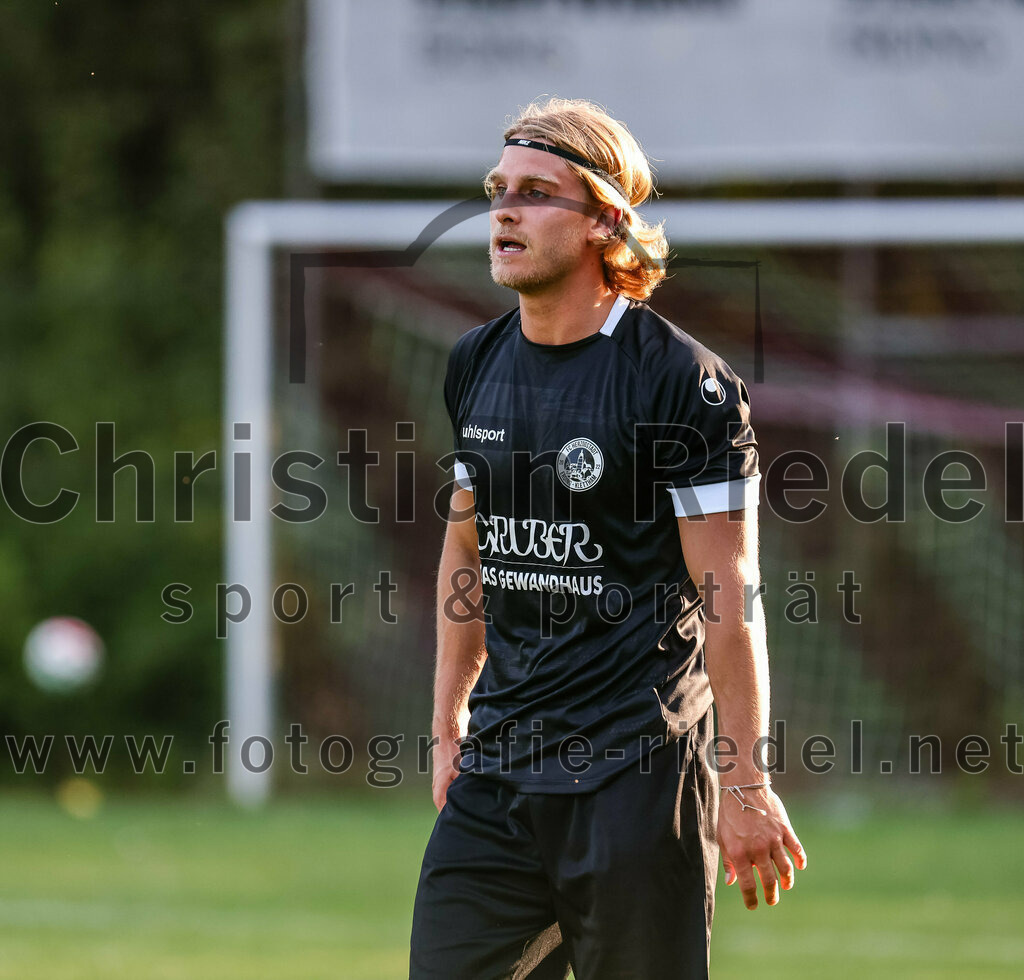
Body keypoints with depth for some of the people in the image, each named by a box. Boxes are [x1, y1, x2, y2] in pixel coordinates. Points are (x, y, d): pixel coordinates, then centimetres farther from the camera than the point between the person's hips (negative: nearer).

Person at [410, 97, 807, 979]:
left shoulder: (685, 379, -10)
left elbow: (729, 594, -11)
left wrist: (746, 783, -13)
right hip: (499, 771, 6)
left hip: (637, 771, -6)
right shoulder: (477, 364, 10)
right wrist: (449, 722, 19)